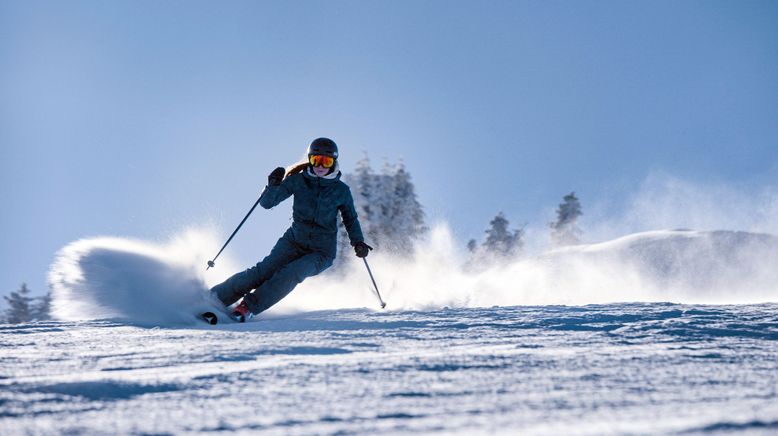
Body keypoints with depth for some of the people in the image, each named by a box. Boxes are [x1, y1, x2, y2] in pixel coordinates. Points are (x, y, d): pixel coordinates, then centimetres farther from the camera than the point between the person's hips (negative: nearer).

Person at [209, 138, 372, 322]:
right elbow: (267, 203, -5)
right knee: (265, 270, -20)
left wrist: (358, 242, -6)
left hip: (322, 253, -1)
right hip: (294, 241, 1)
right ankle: (215, 297, -16)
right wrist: (274, 184, -24)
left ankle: (248, 307, -26)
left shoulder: (341, 191, -5)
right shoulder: (298, 180, -4)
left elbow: (351, 220, 10)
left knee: (290, 274, -29)